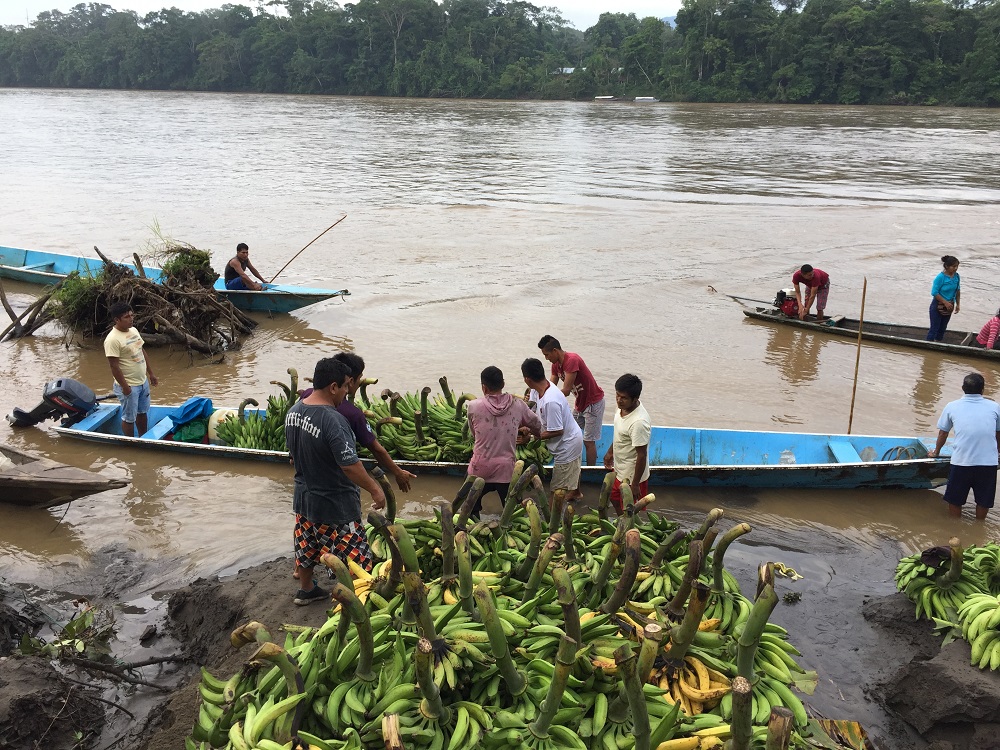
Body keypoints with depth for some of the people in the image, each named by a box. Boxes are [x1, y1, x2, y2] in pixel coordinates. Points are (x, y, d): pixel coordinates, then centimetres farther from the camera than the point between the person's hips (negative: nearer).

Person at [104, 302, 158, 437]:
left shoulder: (134, 330, 5)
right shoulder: (113, 339, -22)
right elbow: (114, 367, -21)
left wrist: (151, 374, 16)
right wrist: (124, 387, -20)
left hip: (143, 381, 8)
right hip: (129, 386, -8)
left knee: (142, 412, 22)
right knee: (129, 418, 6)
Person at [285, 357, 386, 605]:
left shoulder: (294, 411, -3)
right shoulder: (333, 421, -30)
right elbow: (350, 466, -27)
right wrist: (374, 489, -14)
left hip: (303, 496, 9)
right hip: (334, 504, -9)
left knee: (307, 547, 26)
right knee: (352, 555, 7)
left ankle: (305, 589, 44)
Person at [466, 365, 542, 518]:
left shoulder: (474, 406, -11)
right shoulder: (517, 405, -6)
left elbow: (473, 433, 6)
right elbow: (537, 425, 12)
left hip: (480, 469, 0)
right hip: (506, 469, 1)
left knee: (472, 511, 20)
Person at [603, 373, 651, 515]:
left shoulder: (639, 422, -36)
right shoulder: (622, 407, -10)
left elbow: (642, 455, -28)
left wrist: (635, 484, -21)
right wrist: (610, 452, 21)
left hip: (632, 476, -9)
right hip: (619, 470, 9)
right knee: (614, 498, 30)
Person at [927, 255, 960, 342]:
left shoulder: (957, 276, -2)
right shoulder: (940, 277, -21)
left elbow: (957, 291, 11)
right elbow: (934, 293, -20)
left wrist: (958, 304, 6)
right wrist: (946, 303, -20)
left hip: (949, 307, 6)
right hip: (938, 306, -6)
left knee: (942, 328, 14)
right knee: (934, 328, -2)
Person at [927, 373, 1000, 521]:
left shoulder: (952, 407, 6)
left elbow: (943, 433, 16)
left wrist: (936, 453, 33)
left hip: (961, 462, -1)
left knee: (954, 502, 15)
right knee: (983, 502, 18)